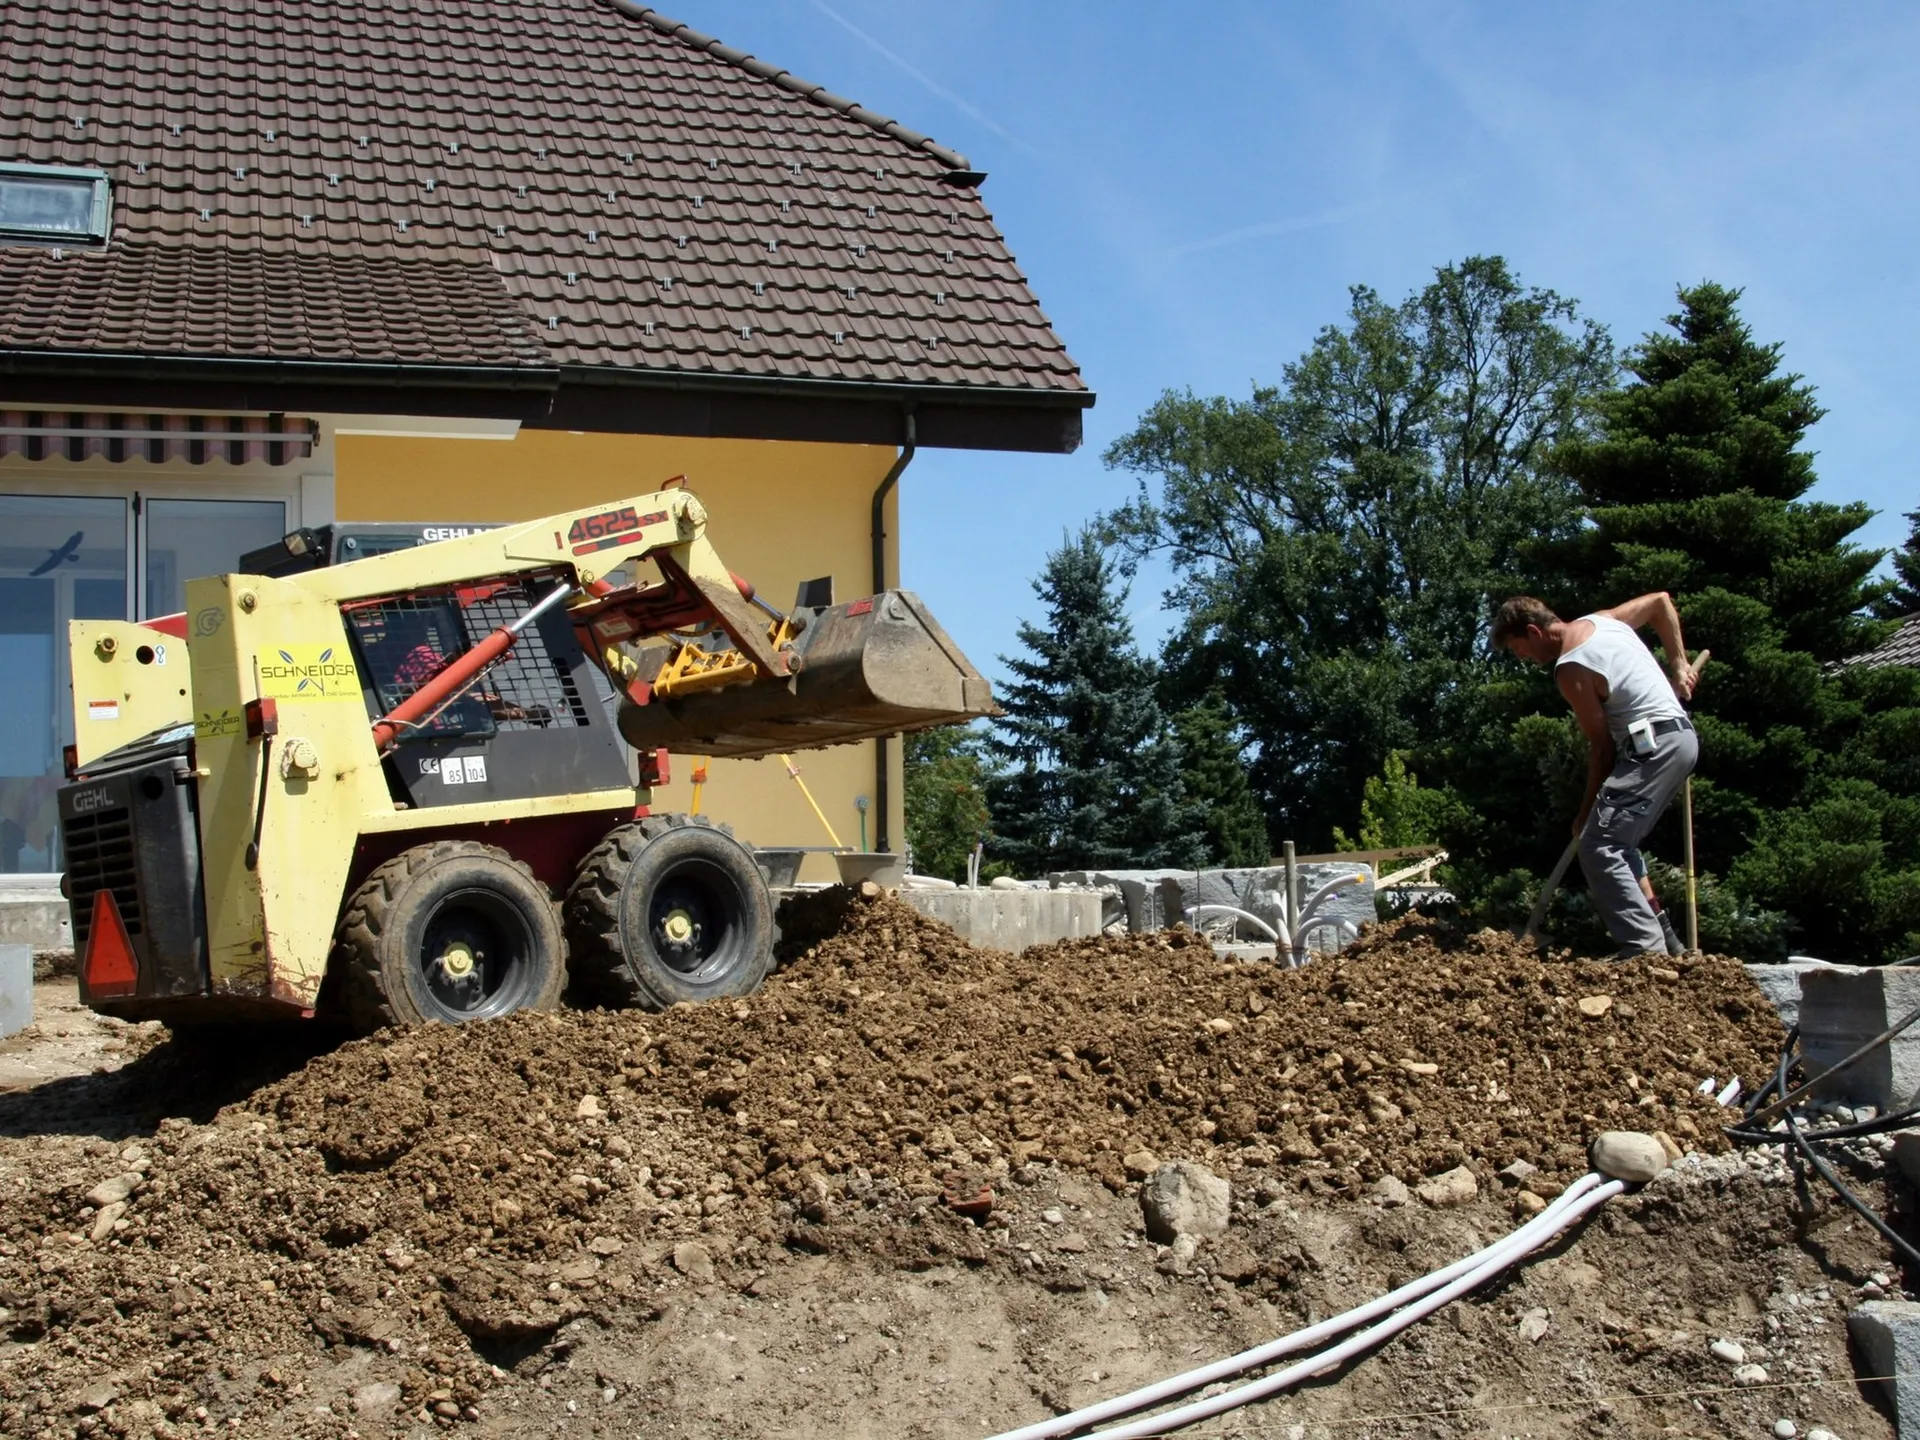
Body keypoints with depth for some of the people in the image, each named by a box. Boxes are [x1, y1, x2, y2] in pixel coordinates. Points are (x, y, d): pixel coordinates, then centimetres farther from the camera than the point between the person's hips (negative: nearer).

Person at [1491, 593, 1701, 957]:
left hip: (1654, 746, -10)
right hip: (1681, 736, 10)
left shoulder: (1571, 669, -14)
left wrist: (1587, 811, -1)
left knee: (1598, 847, -13)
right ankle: (1662, 937, 17)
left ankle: (1645, 948, -20)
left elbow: (1602, 744, -11)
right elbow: (1661, 599, 25)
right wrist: (1678, 663, 26)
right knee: (1618, 841, 20)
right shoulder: (1602, 620, 12)